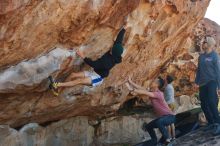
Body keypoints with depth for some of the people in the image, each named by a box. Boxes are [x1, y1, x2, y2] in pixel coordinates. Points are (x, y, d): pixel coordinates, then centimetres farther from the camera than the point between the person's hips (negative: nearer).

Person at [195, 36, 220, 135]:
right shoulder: (201, 56, 10)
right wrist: (197, 82, 11)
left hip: (211, 82, -7)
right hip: (203, 84, 7)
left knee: (212, 103, -17)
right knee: (204, 105, 9)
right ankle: (211, 123, 21)